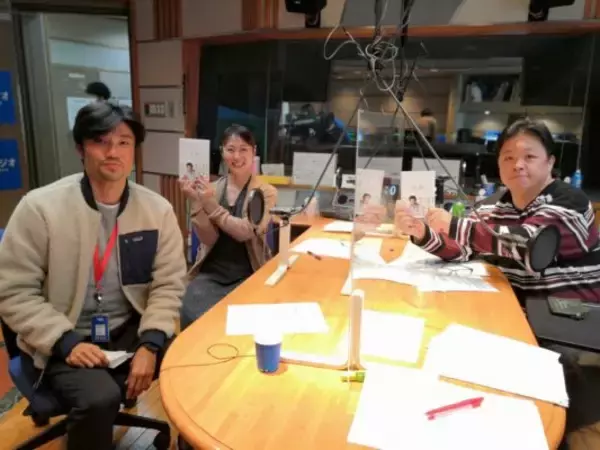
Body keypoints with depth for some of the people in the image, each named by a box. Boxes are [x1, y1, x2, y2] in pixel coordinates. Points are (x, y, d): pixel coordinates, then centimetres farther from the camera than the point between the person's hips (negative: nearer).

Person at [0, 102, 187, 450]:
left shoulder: (157, 209, -4)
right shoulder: (40, 207, -11)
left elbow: (169, 284, -3)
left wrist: (151, 343, -16)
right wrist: (66, 341, -19)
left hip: (130, 330, 3)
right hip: (63, 340, -2)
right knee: (99, 399, -30)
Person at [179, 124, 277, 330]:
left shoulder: (266, 192, -1)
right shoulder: (212, 189, 4)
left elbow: (245, 232, -15)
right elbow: (208, 239, -3)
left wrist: (211, 204, -18)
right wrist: (196, 202, -15)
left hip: (247, 275, -2)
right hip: (210, 272, 2)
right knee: (191, 317, -20)